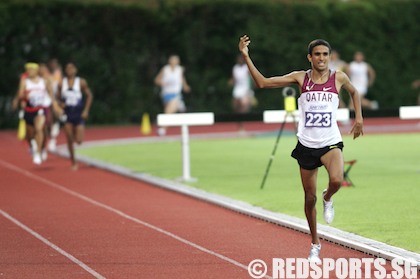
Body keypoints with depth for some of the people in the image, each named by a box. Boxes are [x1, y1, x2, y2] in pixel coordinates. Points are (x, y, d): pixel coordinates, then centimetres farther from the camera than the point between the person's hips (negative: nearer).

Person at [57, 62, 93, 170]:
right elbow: (59, 96, 14)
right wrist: (61, 103, -8)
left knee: (79, 141, -8)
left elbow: (89, 95, 3)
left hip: (79, 113, -2)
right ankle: (73, 162, 11)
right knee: (69, 140, -2)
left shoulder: (81, 82, -3)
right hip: (67, 113, 2)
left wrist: (86, 110, -3)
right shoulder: (62, 84, 2)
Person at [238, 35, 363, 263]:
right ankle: (315, 244, 27)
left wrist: (359, 118, 13)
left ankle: (327, 199, 8)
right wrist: (246, 57, -10)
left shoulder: (339, 78, -2)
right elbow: (262, 83, -4)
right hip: (306, 145, 1)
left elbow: (354, 92, 21)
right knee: (309, 197, 8)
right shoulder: (300, 78, -3)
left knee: (336, 180, -31)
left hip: (330, 143, -1)